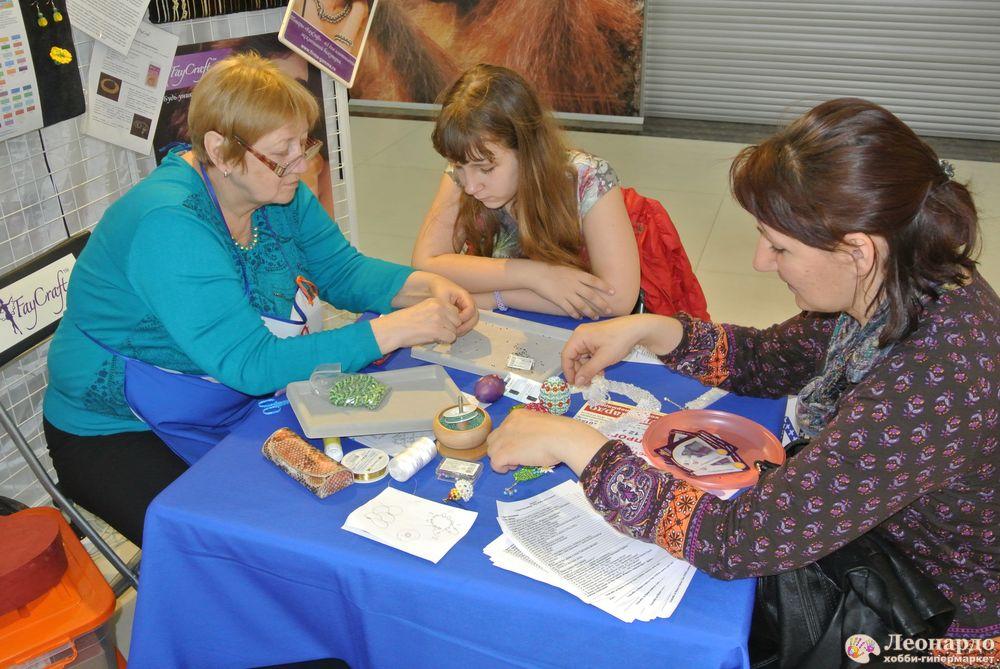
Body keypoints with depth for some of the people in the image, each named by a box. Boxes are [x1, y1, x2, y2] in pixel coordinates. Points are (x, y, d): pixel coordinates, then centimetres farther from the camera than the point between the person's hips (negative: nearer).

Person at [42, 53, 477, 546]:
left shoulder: (277, 191, -6)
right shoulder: (168, 224, -31)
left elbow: (344, 270, 0)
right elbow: (251, 364, -36)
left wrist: (425, 286, -20)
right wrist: (396, 329, -38)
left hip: (236, 405, 7)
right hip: (118, 433, -7)